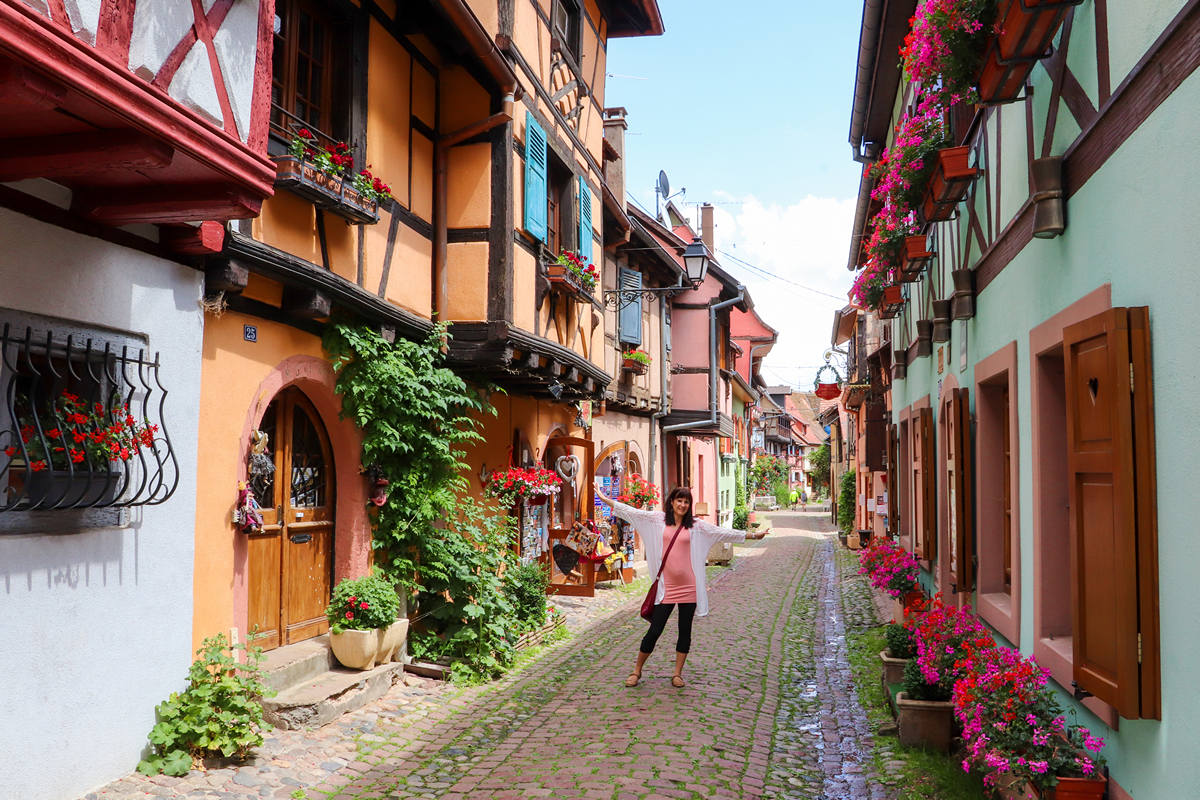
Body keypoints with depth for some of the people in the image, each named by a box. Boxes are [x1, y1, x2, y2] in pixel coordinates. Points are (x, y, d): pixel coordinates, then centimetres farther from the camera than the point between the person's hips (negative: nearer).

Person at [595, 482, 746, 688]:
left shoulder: (695, 525, 6)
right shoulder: (658, 519, 5)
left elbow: (721, 532, 9)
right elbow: (632, 512, 3)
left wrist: (749, 535, 7)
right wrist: (607, 500, -1)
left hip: (688, 587, 1)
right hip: (667, 587, -1)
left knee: (685, 631, 8)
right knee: (654, 631, 0)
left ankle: (677, 674, 21)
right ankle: (637, 671, 16)